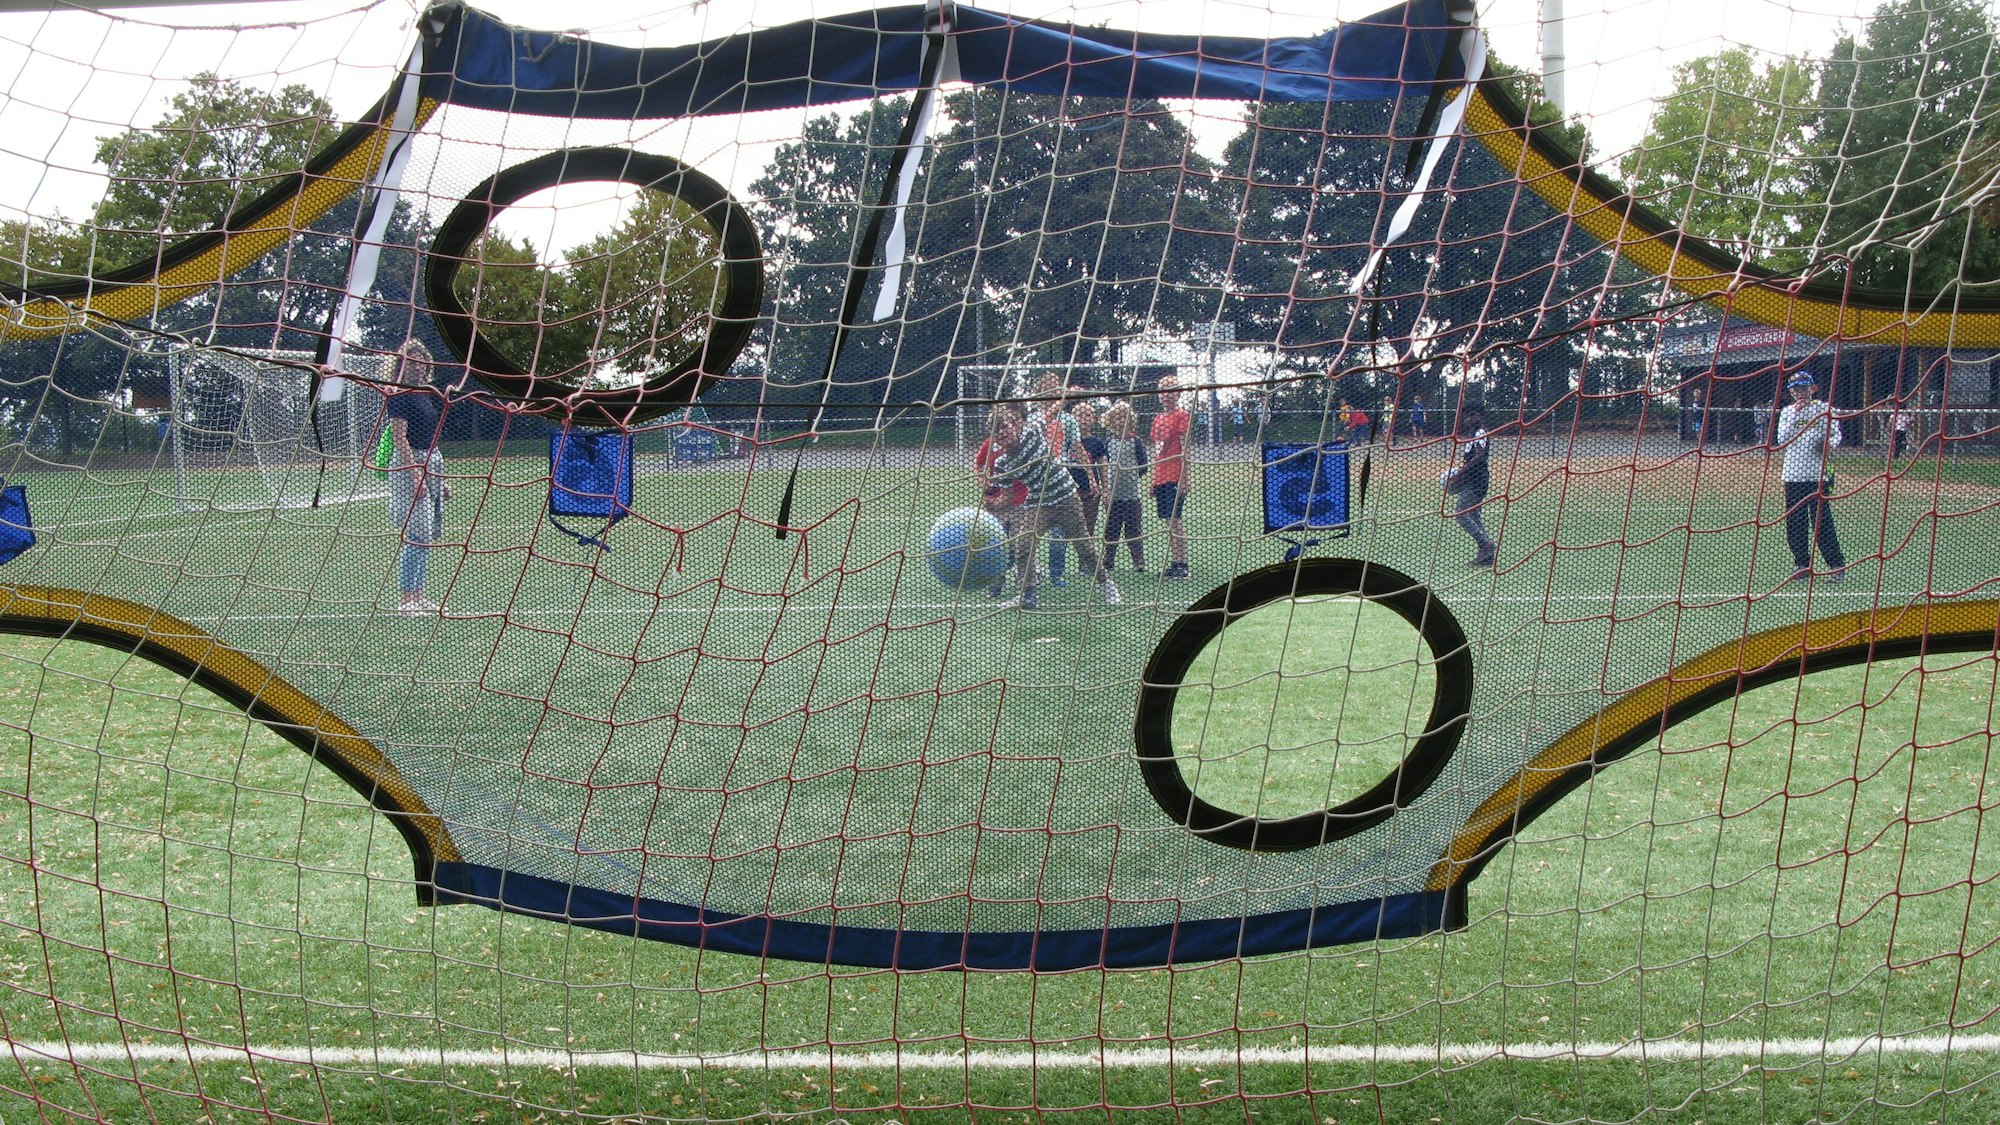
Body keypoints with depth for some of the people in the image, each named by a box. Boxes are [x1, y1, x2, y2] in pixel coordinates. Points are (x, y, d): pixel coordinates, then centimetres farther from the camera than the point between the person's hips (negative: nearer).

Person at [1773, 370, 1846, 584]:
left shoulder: (1823, 409, 3)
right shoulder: (1786, 412, 11)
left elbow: (1836, 434, 1)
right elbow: (1781, 439, -1)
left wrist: (1829, 443, -21)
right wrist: (1795, 414, -7)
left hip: (1817, 473, -4)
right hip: (1793, 474, 4)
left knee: (1821, 520, -8)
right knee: (1794, 522, 5)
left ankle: (1837, 565, -2)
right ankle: (1802, 565, 16)